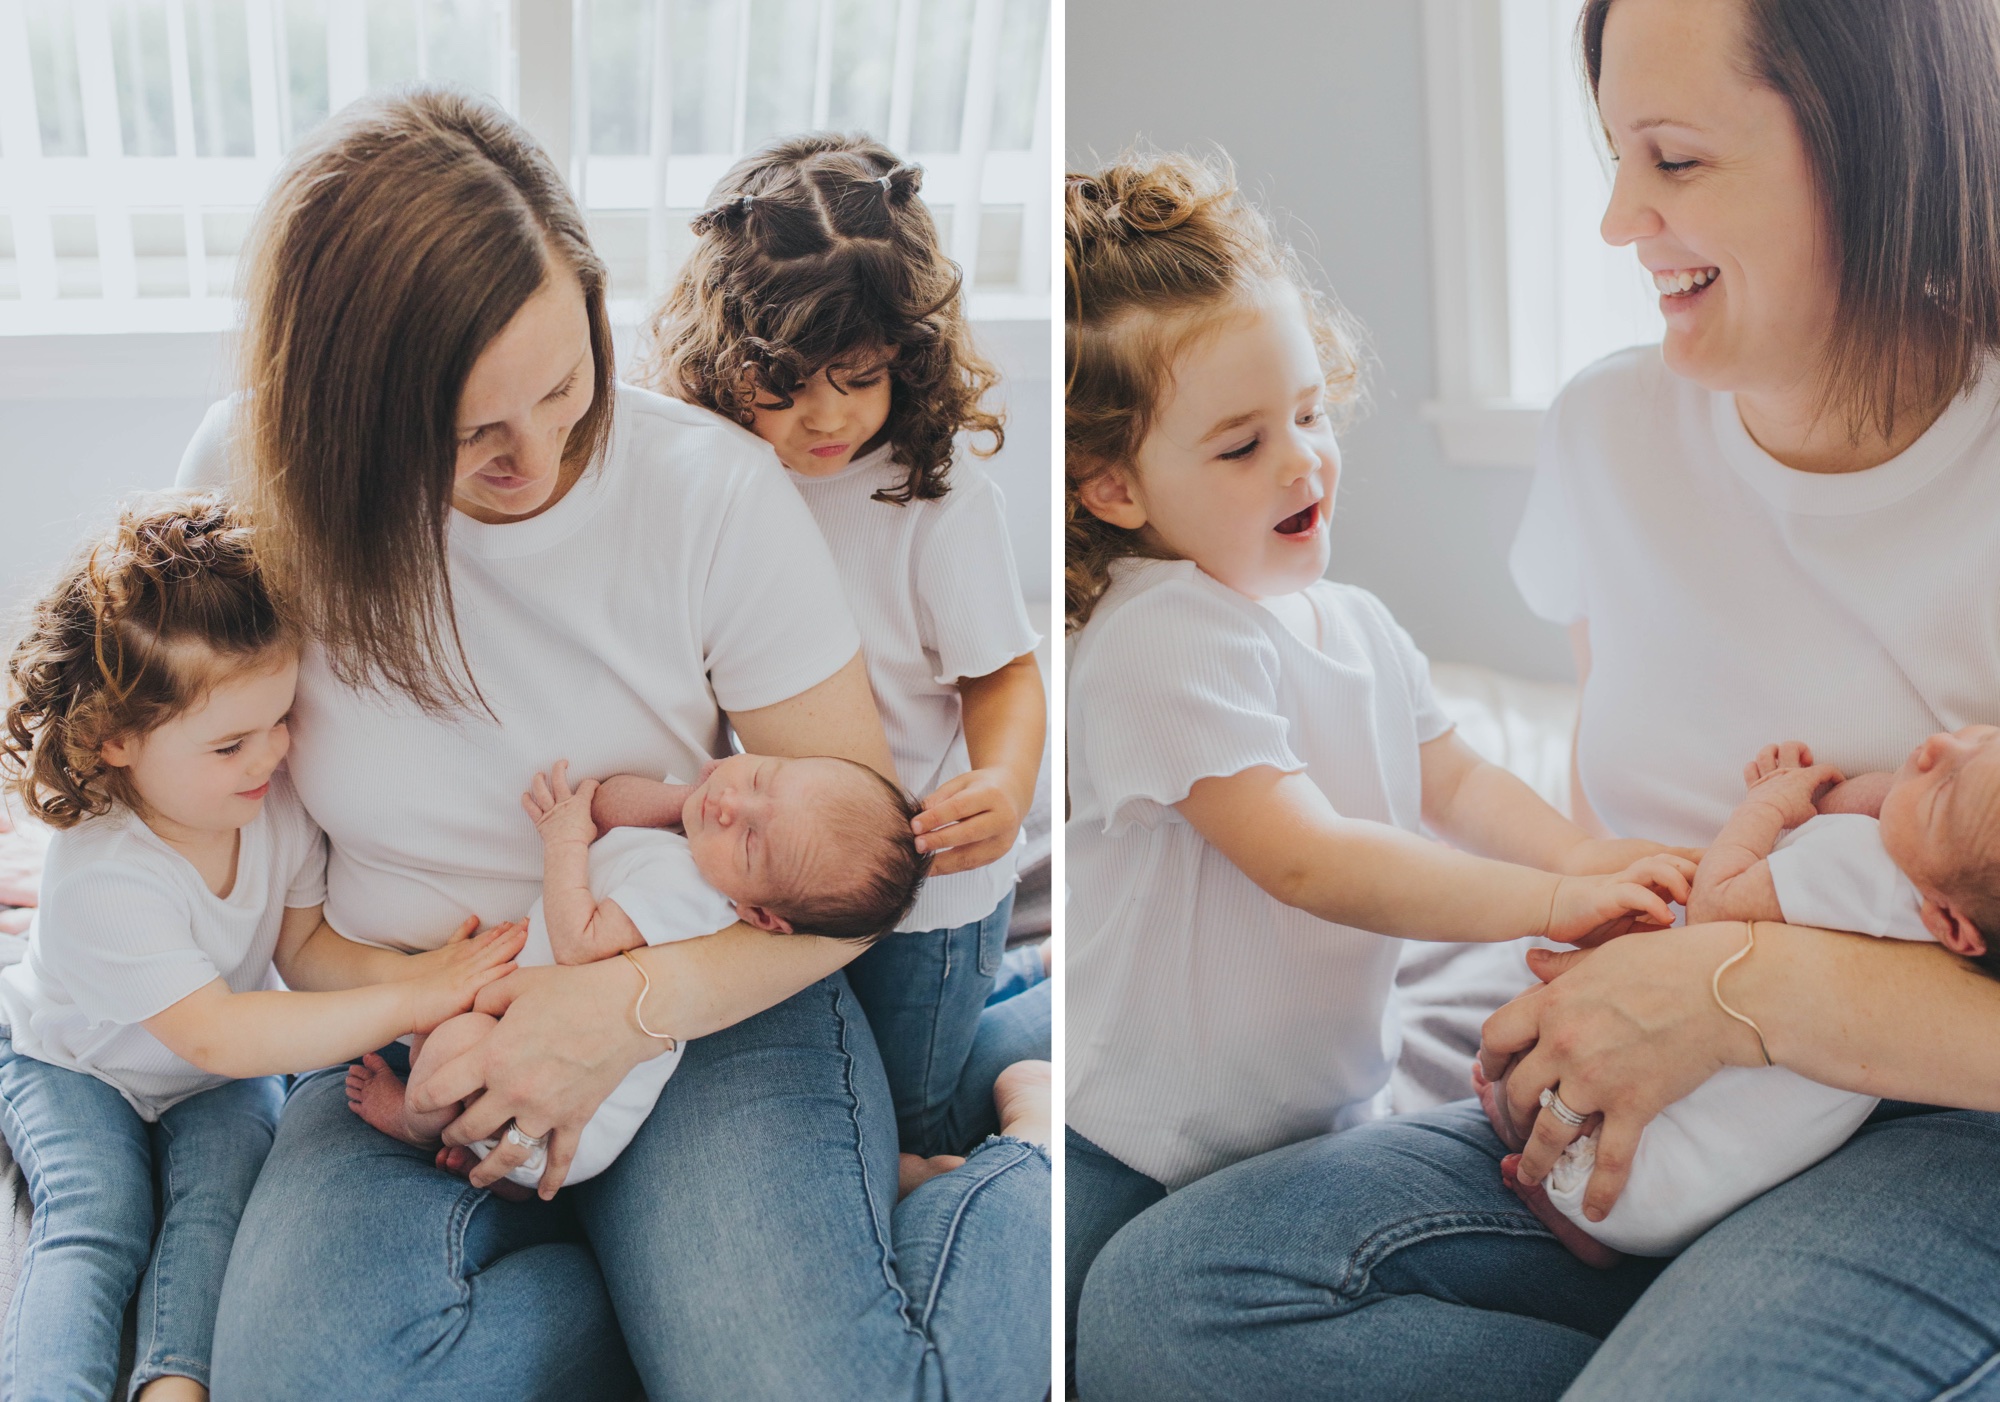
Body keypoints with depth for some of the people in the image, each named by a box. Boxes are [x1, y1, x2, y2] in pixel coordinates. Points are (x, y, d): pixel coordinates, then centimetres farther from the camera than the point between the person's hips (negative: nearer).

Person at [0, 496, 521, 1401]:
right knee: (95, 1219, -25)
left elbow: (303, 947, -12)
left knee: (219, 1196, -21)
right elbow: (215, 1035, -39)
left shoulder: (274, 799, -20)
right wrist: (404, 1004, -43)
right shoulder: (101, 877, -38)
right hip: (73, 1063, -4)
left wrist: (402, 971, -35)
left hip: (216, 1080, 4)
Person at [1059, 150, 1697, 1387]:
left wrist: (1586, 853, -11)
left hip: (1331, 1109, 8)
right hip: (1150, 1165, -7)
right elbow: (1306, 861, -31)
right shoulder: (1160, 646, -25)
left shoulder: (1355, 624, 3)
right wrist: (1550, 901, -32)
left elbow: (1452, 779, 9)